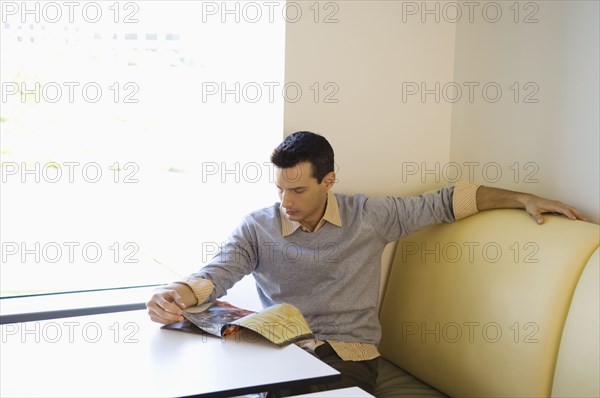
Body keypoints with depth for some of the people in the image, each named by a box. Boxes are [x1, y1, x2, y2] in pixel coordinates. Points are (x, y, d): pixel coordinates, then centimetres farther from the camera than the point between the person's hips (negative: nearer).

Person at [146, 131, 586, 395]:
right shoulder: (257, 227, 3)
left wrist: (521, 198, 8)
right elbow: (216, 274, -7)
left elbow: (444, 201, 11)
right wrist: (176, 294, -31)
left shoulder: (370, 216, 4)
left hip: (348, 353, -1)